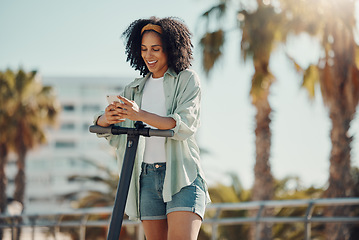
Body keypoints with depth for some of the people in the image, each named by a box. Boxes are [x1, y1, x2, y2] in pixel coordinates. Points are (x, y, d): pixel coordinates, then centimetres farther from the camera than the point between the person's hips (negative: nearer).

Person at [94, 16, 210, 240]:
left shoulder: (187, 80, 3)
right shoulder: (136, 88, 18)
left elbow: (185, 125, -13)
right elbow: (103, 126, 10)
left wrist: (141, 115, -27)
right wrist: (106, 118, -16)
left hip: (182, 175, -5)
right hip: (147, 177, 5)